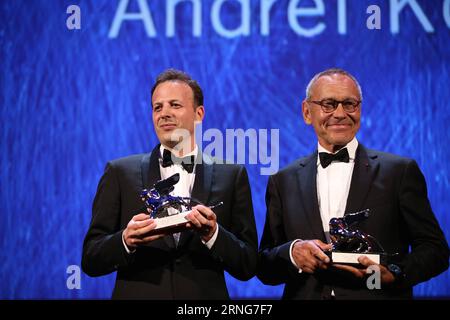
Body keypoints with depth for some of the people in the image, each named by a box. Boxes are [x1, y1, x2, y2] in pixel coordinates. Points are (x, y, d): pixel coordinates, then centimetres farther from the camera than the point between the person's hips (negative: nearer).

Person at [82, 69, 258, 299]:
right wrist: (125, 240, -21)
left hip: (204, 298, 0)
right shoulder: (120, 173, 0)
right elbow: (90, 260, -3)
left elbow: (248, 266, -2)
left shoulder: (232, 176, 0)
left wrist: (212, 234, -19)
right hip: (138, 294, 0)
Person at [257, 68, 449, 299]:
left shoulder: (400, 171, -3)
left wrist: (394, 274, -20)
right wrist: (292, 252, -17)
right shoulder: (283, 181, 3)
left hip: (379, 295, -1)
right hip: (306, 295, 2)